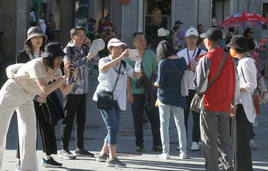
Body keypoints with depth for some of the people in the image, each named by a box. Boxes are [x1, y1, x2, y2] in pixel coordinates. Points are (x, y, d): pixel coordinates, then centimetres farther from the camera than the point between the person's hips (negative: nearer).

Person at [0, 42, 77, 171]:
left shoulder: (55, 69, -9)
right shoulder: (36, 65, -32)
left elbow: (65, 91, -7)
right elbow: (45, 90, -42)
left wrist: (72, 79, -26)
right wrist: (64, 77, -37)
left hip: (27, 97, 7)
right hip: (11, 93, -7)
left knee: (30, 132, -5)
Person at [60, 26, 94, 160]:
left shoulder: (85, 49, 13)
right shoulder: (68, 50, -8)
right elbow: (70, 65, -23)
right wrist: (86, 59, -22)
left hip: (83, 90, 7)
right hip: (72, 90, -7)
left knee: (81, 120, 10)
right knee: (68, 120, -4)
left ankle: (80, 148, 18)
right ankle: (64, 150, -1)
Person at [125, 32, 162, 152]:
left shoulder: (150, 54, 7)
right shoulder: (129, 56, 0)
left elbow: (155, 70, 8)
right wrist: (129, 92, -7)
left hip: (150, 91, 2)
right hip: (136, 92, -2)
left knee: (154, 117, -1)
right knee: (138, 119, 3)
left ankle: (157, 143, 6)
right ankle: (139, 144, 11)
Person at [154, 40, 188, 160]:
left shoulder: (163, 63, -15)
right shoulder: (182, 61, -1)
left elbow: (160, 82, -16)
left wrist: (155, 84, 4)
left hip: (165, 96, -4)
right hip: (178, 96, 4)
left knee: (164, 124, 5)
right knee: (180, 123, 11)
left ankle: (165, 152, 4)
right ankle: (183, 151, 9)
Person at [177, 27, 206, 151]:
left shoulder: (202, 53, 3)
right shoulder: (180, 54, 11)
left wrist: (197, 70, -15)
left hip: (197, 89, -3)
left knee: (197, 116, -1)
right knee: (183, 116, 4)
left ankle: (195, 141, 6)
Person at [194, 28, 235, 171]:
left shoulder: (206, 60, -14)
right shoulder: (228, 58, 3)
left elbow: (200, 86, -14)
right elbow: (233, 83, 9)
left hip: (210, 105, -5)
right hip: (225, 105, 5)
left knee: (209, 141, 3)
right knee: (224, 139, 14)